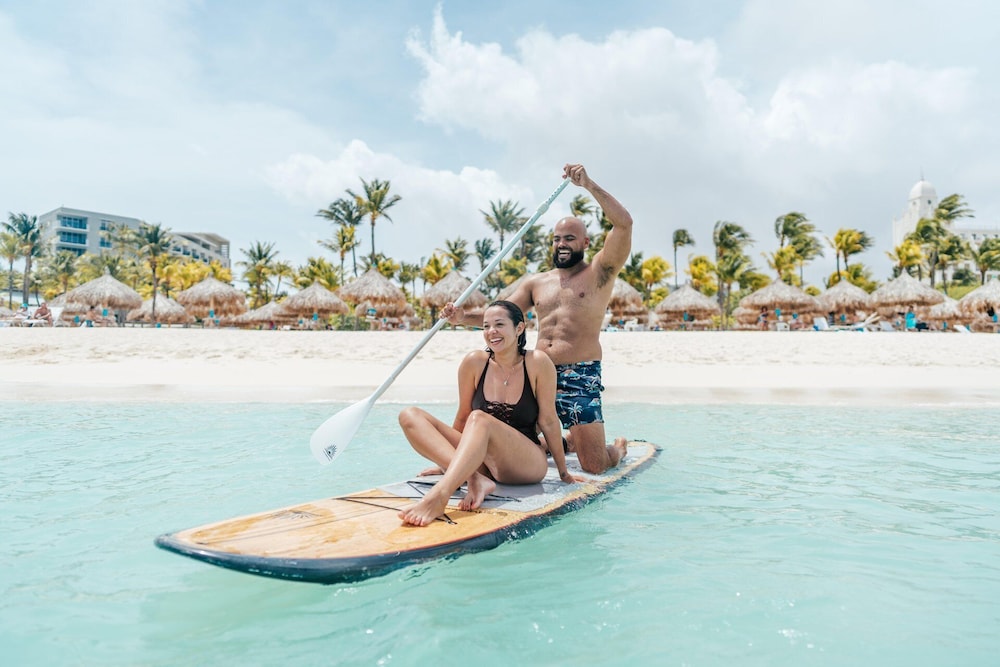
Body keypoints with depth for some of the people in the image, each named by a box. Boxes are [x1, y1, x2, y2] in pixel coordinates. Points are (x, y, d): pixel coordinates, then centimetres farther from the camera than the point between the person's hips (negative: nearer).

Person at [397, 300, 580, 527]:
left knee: (480, 419, -34)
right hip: (482, 462, 4)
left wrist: (564, 473, 6)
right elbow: (463, 418, 10)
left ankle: (438, 496, -49)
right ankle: (474, 479, -33)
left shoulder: (538, 363, -8)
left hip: (528, 463, -4)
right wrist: (446, 462, 18)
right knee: (410, 416, -15)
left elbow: (548, 422, -2)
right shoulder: (474, 362, -1)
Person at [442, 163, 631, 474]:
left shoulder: (599, 272, 3)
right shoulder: (536, 282, 17)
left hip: (580, 378, -5)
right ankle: (566, 440, 34)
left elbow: (623, 223, -11)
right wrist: (464, 317, -7)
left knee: (595, 466, -8)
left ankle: (619, 447, 29)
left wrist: (588, 184, -13)